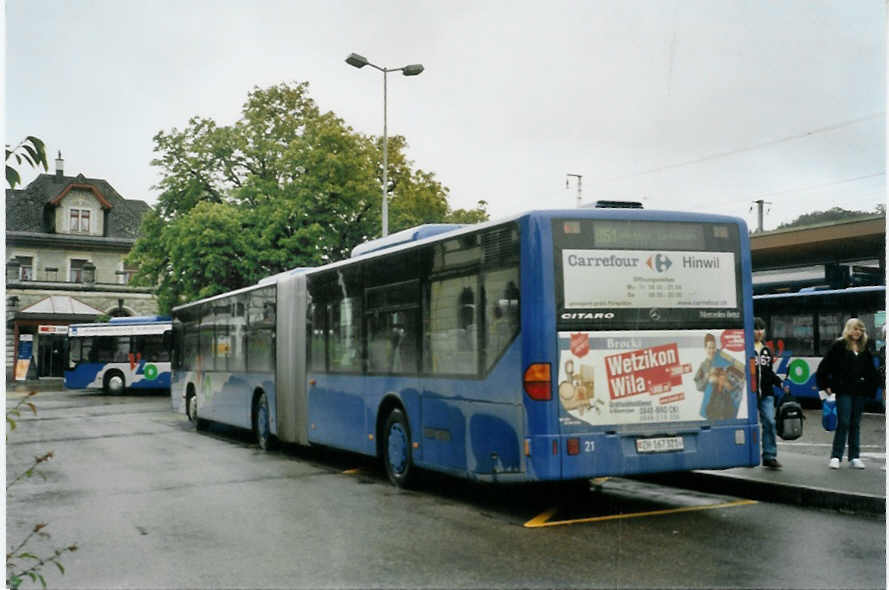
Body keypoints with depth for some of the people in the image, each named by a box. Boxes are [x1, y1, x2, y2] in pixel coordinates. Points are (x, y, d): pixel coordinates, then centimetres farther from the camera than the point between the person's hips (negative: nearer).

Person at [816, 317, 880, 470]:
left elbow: (871, 371, 20)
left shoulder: (864, 349, 12)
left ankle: (854, 457, 14)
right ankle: (835, 457, -2)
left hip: (860, 392, 5)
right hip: (844, 391, -5)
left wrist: (872, 385, 9)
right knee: (843, 423, -8)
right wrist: (826, 385, -6)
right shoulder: (839, 346, -3)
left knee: (855, 424, 9)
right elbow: (824, 366, -4)